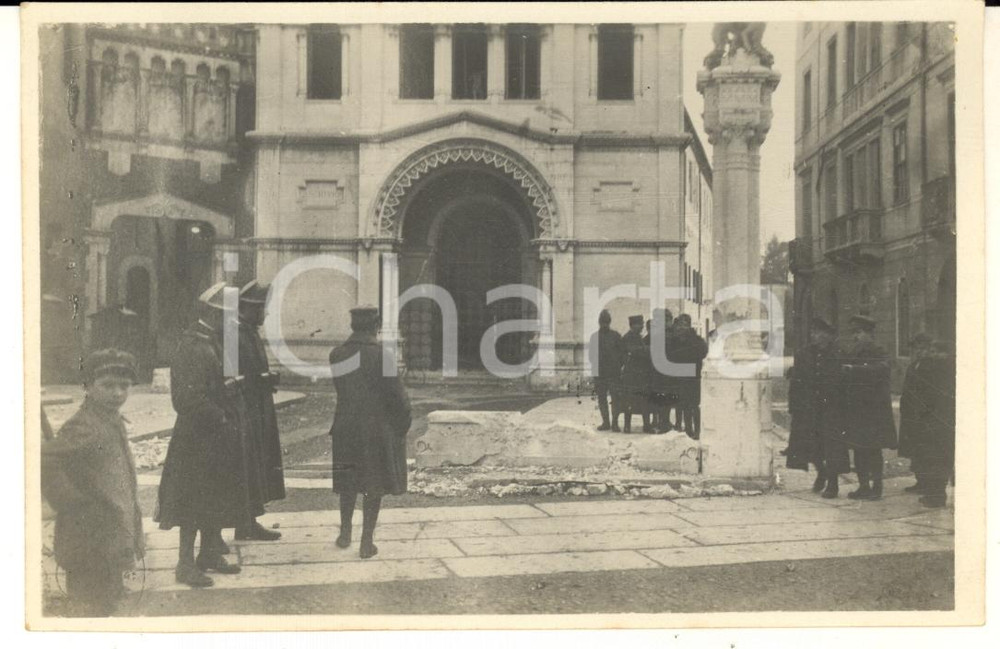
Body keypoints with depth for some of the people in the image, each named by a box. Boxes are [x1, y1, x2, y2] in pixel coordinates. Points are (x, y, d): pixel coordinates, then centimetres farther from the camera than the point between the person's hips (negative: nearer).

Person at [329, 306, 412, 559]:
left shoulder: (336, 356, -5)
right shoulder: (383, 356, -16)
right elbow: (397, 396, -13)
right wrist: (403, 425, -1)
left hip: (345, 428, 4)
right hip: (378, 428, -4)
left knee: (349, 482, 21)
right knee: (375, 485, 8)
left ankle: (345, 533, 30)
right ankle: (367, 542, 10)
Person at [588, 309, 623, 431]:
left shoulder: (615, 336, 2)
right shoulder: (594, 337, 8)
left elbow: (621, 353, 3)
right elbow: (591, 354, 11)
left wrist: (618, 367, -5)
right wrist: (595, 366, -2)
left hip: (613, 372, -3)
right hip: (599, 373, 3)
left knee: (615, 397, -7)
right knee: (601, 397, 6)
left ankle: (614, 422, -1)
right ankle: (605, 422, 15)